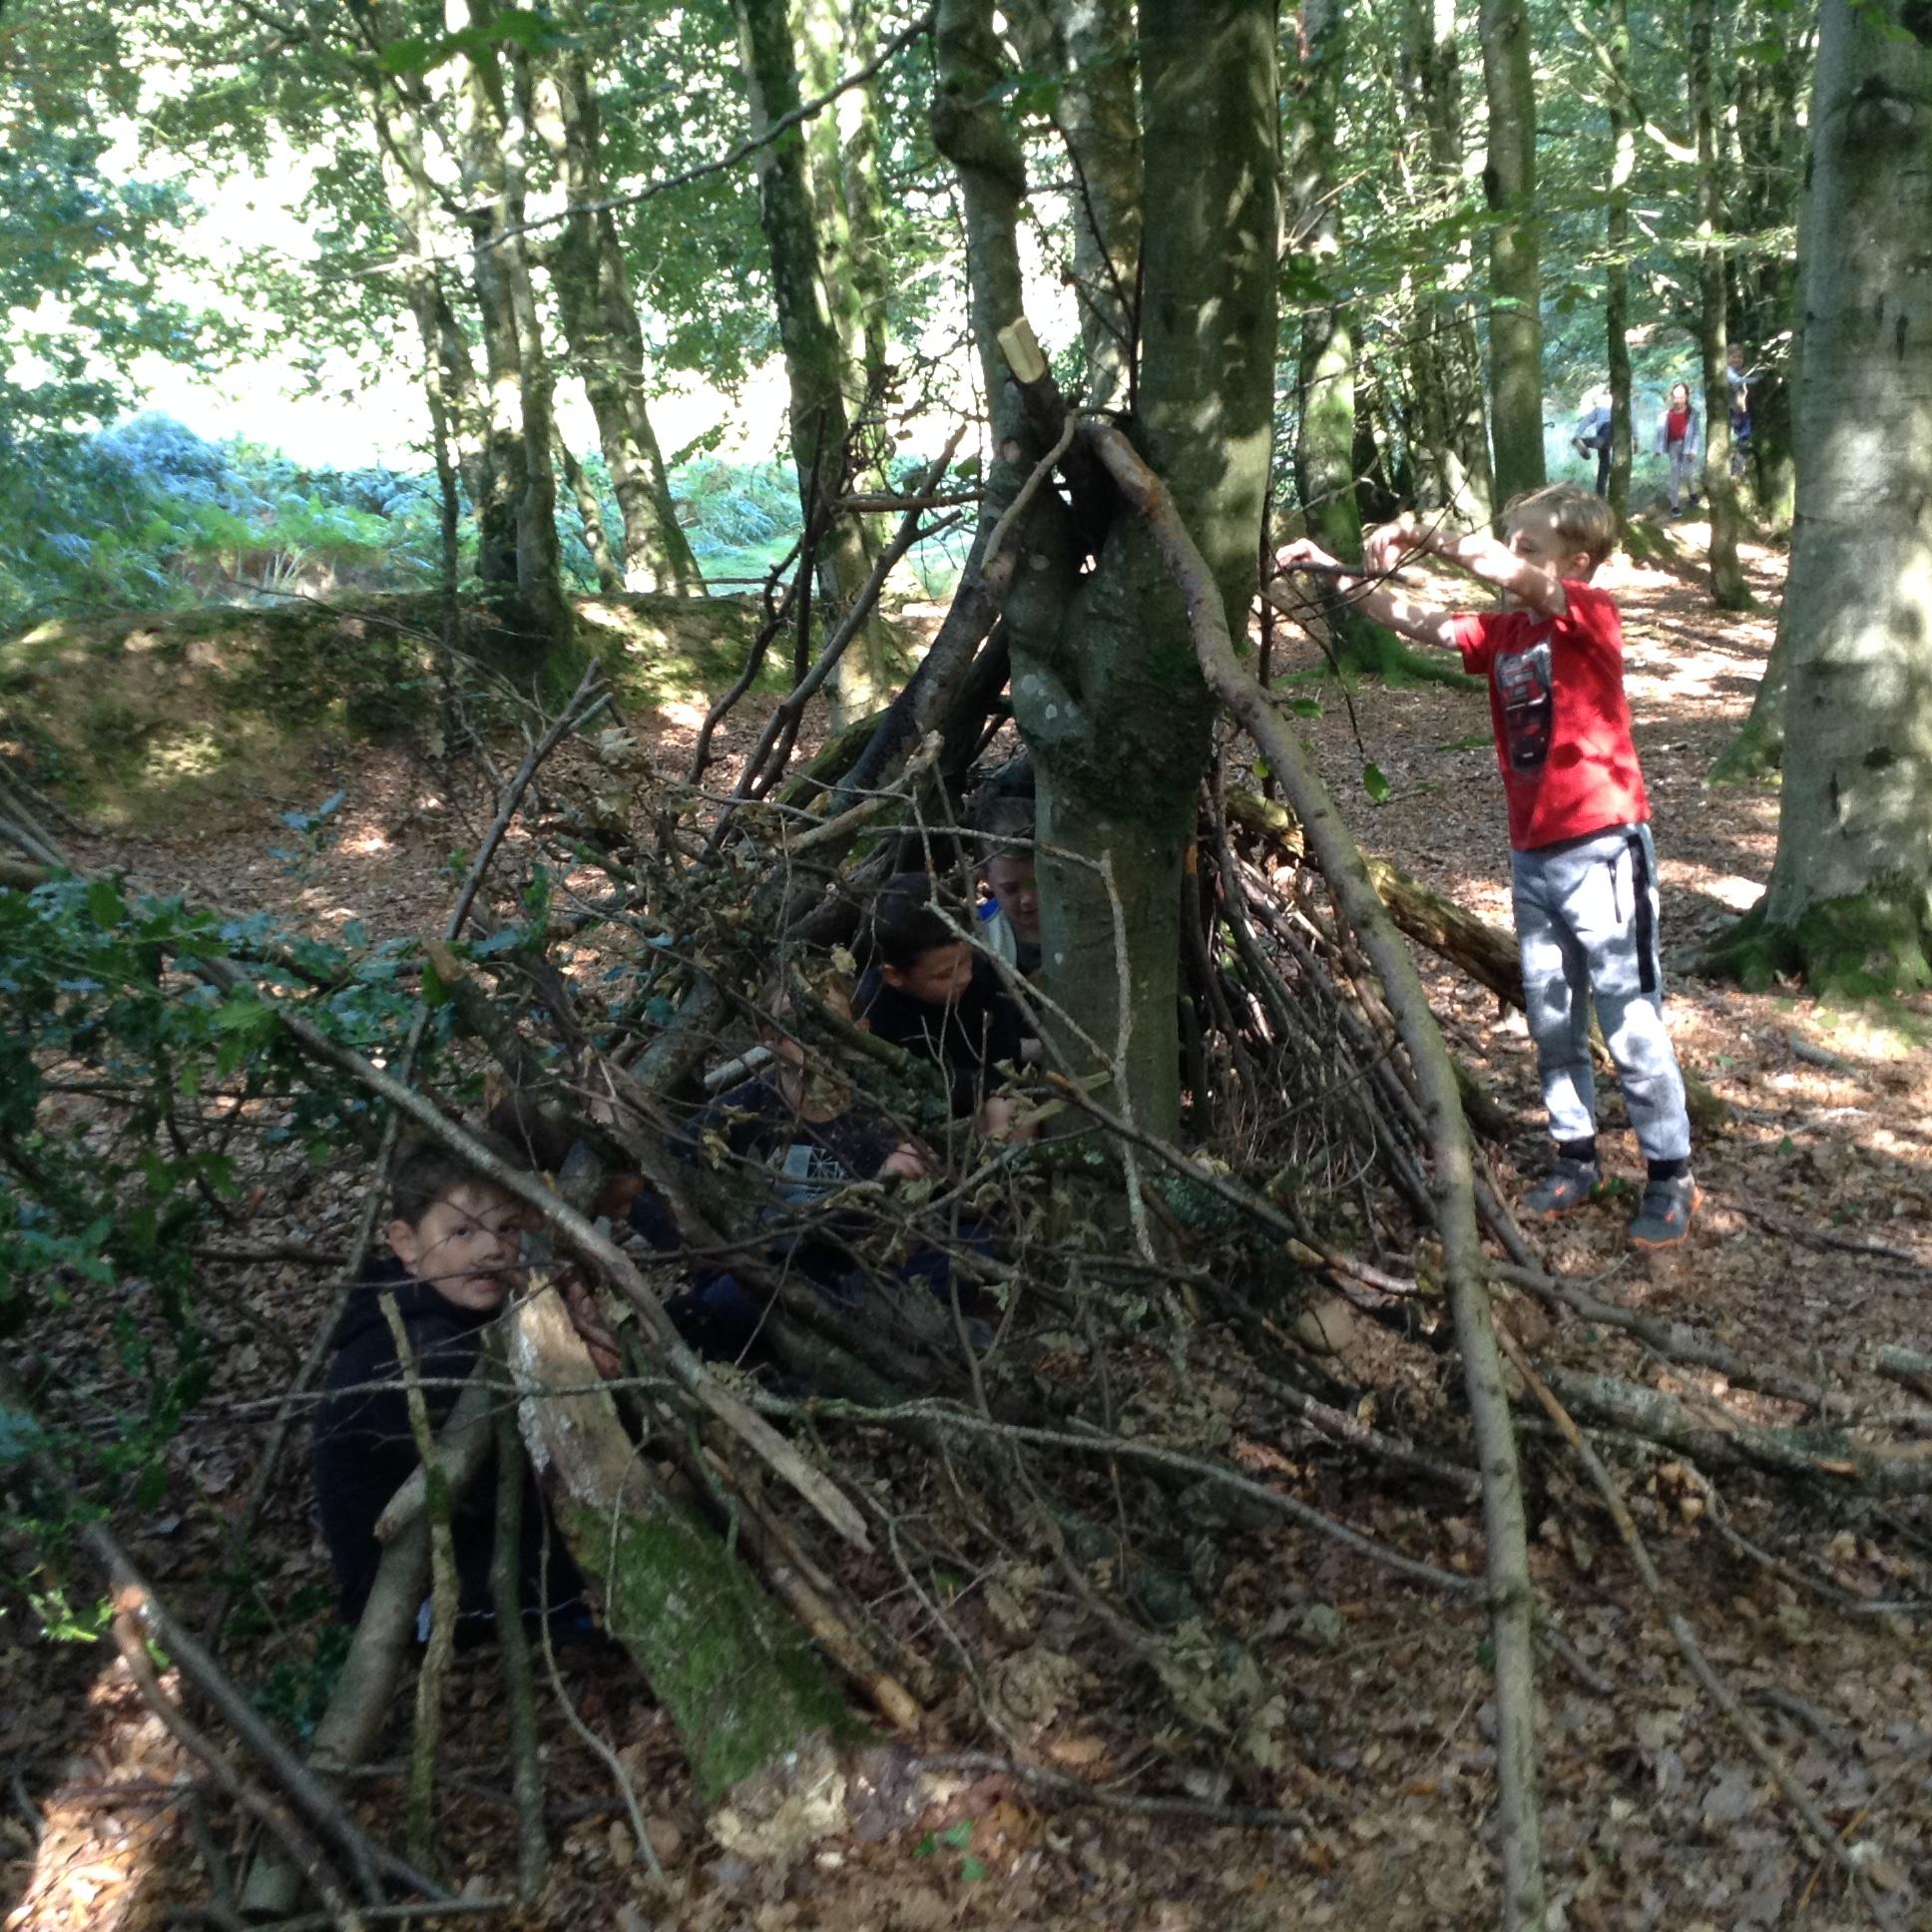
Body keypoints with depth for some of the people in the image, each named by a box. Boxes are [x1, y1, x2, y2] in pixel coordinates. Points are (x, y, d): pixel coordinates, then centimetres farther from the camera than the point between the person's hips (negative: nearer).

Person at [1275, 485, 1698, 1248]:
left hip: (1602, 850, -7)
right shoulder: (1502, 631, 7)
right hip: (1532, 856, 7)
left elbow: (1509, 572, -29)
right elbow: (1418, 622, 5)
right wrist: (1343, 575, -5)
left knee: (1631, 1025, 1)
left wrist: (1424, 536, -28)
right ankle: (1576, 1158, 28)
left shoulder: (1592, 615, -12)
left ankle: (1670, 1176, 14)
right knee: (1552, 1025, 14)